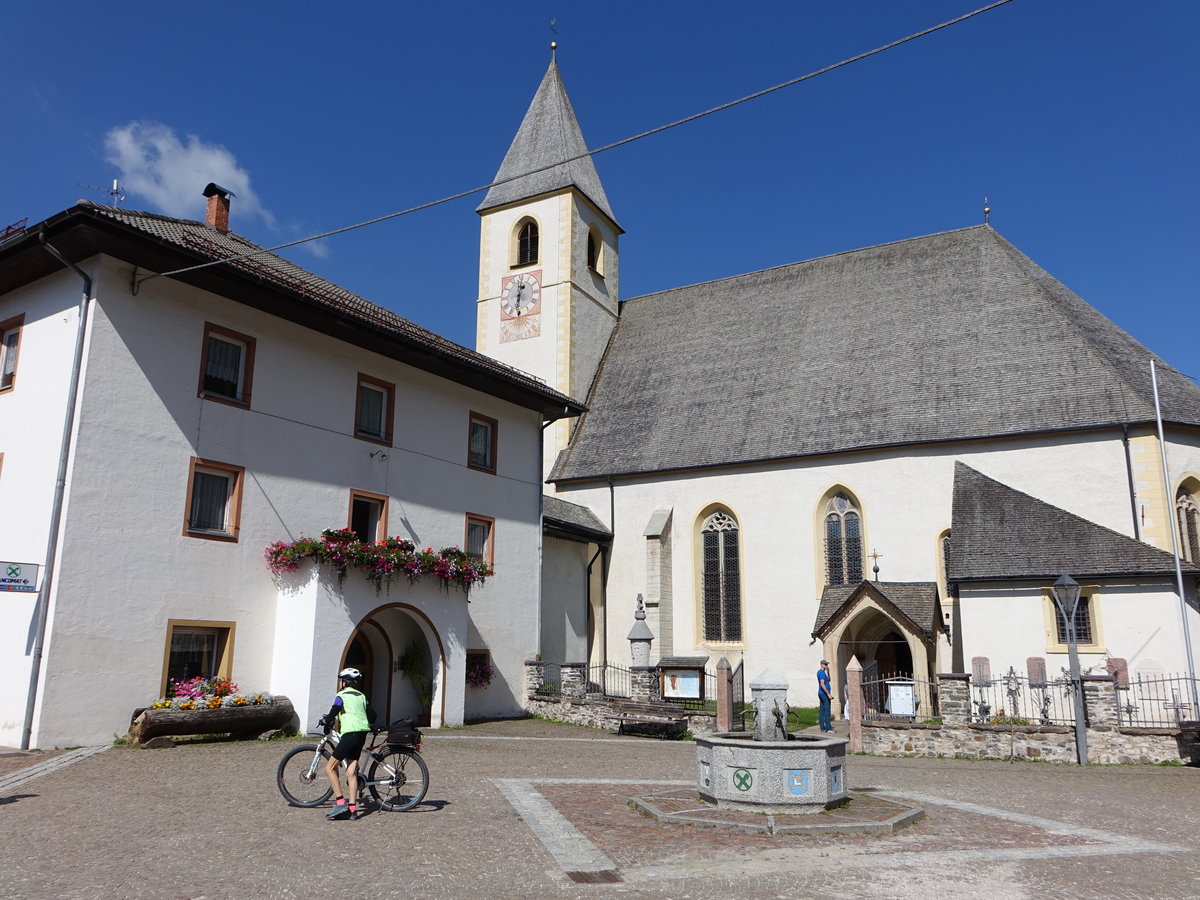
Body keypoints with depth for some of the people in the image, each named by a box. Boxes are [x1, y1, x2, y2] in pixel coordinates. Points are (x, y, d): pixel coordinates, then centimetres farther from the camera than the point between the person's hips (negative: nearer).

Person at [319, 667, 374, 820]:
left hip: (350, 734, -7)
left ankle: (340, 802, -6)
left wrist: (324, 721, 12)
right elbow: (372, 717, 14)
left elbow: (332, 715, -8)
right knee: (351, 773, 7)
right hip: (362, 734, 7)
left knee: (330, 768, 1)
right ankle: (352, 808, 1)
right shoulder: (361, 696, 19)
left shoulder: (342, 695, -1)